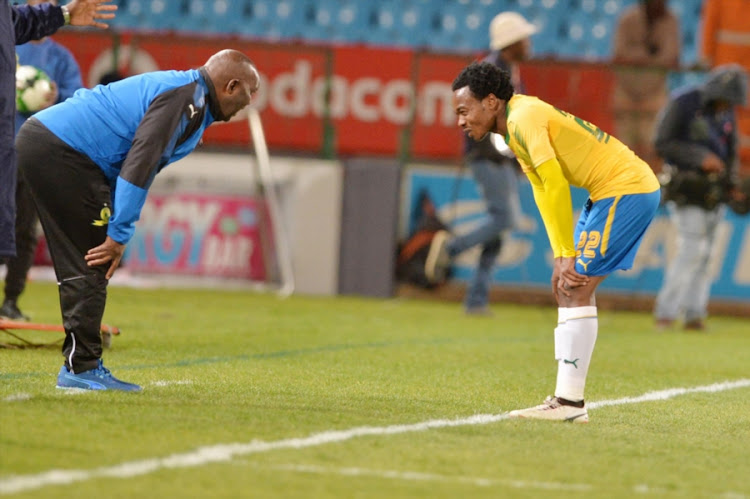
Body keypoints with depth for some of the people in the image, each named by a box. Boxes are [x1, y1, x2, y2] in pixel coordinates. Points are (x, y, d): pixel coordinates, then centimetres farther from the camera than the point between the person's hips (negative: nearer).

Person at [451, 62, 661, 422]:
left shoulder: (524, 118, -18)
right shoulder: (516, 126, 13)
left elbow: (556, 186, -23)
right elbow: (543, 192, 12)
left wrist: (568, 256, -19)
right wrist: (562, 258, 4)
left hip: (628, 188, -10)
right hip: (610, 192, 10)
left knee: (577, 288, -13)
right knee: (565, 287, 10)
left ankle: (570, 402, -15)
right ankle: (567, 397, 10)